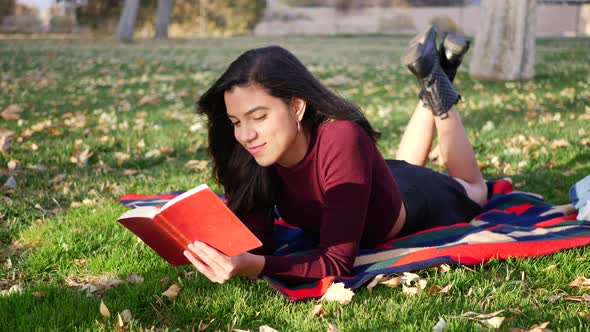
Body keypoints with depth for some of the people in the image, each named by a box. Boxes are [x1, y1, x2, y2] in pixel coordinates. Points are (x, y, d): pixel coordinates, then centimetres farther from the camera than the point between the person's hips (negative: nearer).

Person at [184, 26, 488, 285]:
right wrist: (223, 254, -51)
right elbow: (255, 241, -28)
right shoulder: (258, 152, -29)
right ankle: (430, 96, 35)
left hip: (416, 203, -4)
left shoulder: (341, 142, -47)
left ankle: (438, 90, 26)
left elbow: (337, 261, -46)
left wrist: (252, 266, -62)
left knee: (473, 191, 31)